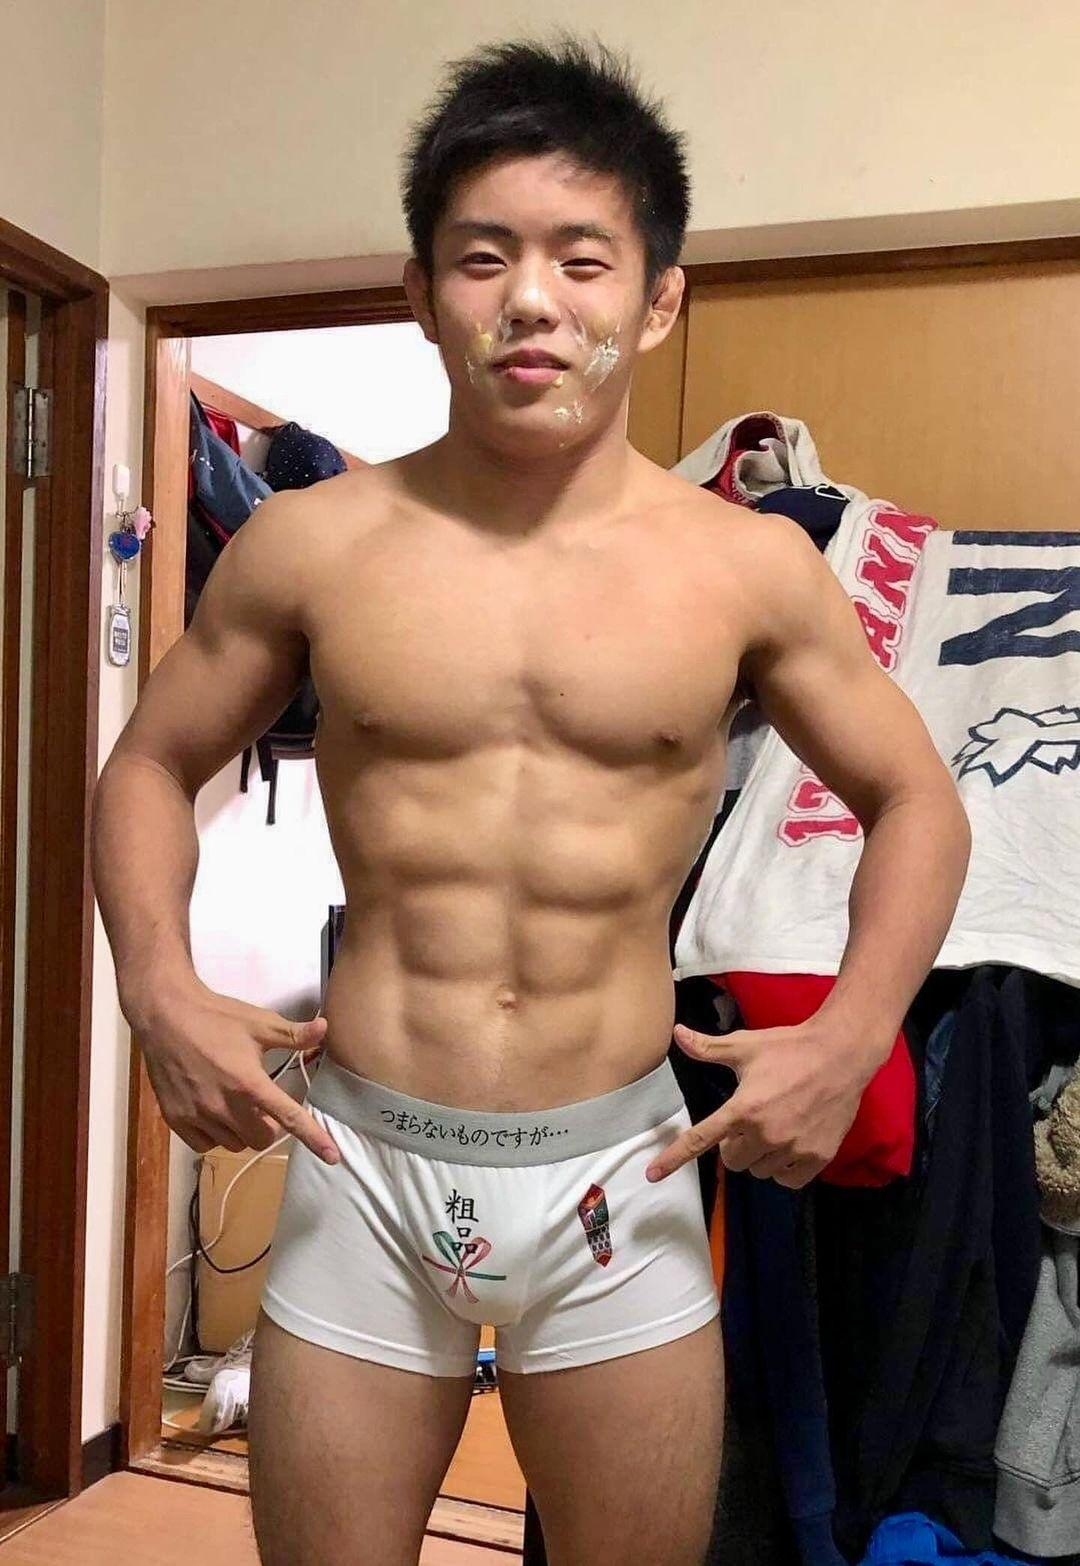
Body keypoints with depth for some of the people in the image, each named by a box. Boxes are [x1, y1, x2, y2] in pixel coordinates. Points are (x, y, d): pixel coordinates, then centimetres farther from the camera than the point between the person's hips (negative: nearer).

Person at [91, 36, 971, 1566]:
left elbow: (916, 801, 6)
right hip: (360, 1169, 1)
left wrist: (854, 1035, -7)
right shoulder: (310, 545, -5)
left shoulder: (751, 565, -6)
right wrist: (160, 990, -7)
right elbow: (153, 764, 8)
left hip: (618, 1177, 0)